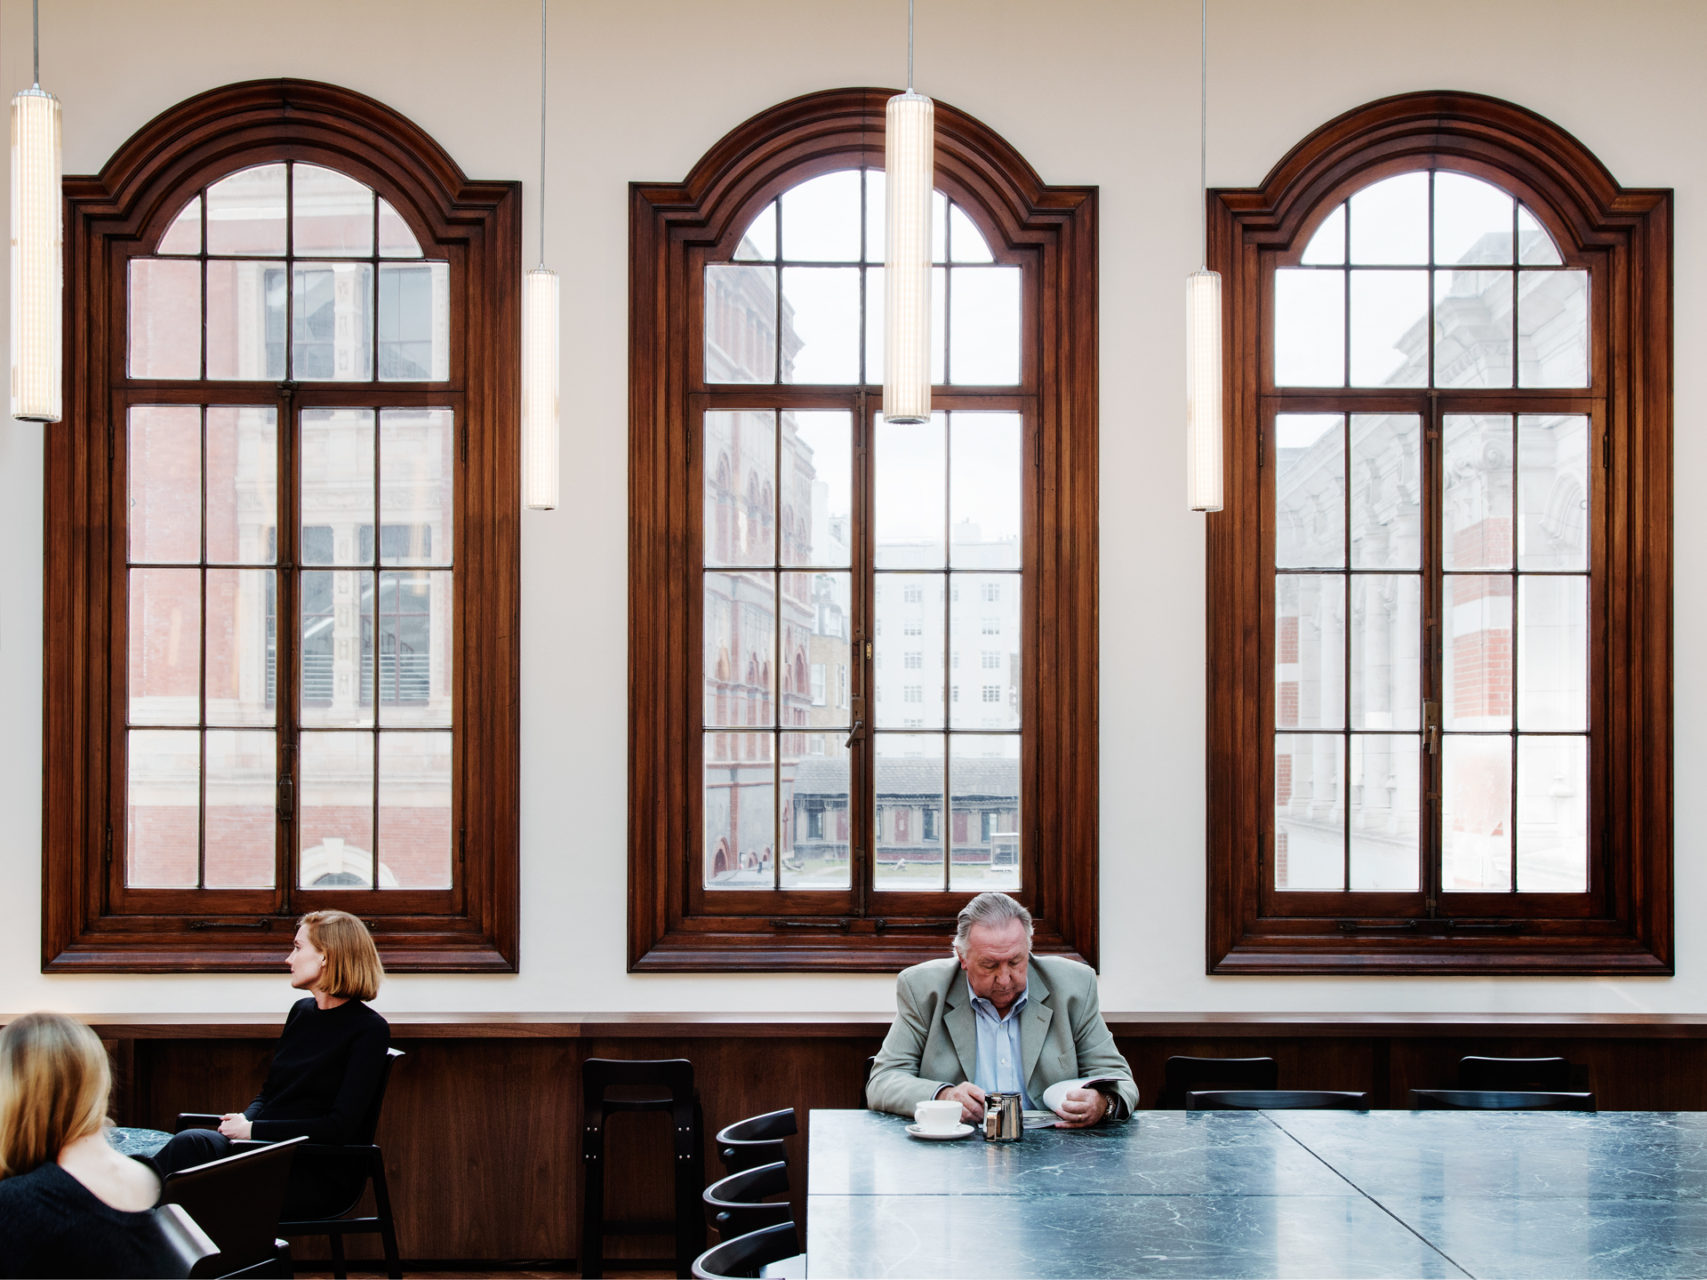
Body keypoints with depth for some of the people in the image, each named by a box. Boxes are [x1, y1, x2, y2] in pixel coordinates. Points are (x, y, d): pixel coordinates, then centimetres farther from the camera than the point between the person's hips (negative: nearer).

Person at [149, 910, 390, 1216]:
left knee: (190, 1146, -27)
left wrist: (254, 1130, -14)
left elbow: (340, 1127, -15)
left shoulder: (369, 1030, -8)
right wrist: (245, 1120, -2)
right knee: (191, 1142, -24)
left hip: (319, 1177, -7)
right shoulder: (302, 1011, 17)